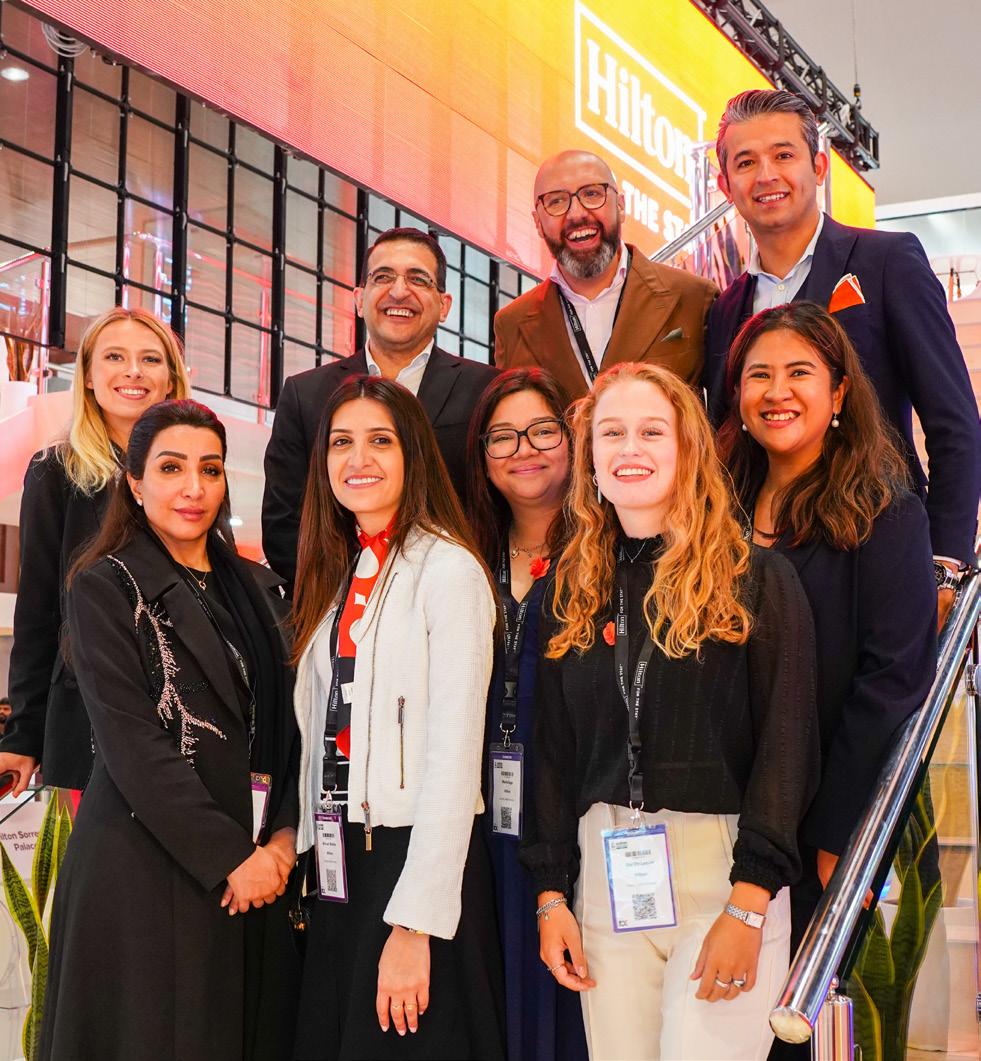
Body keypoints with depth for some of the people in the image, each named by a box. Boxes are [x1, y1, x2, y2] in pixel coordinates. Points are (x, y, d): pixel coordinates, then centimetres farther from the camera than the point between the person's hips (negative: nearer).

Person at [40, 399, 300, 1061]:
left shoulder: (257, 587, 11)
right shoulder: (105, 586, -4)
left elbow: (288, 723, 9)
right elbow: (131, 744, -12)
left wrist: (284, 835, -6)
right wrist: (228, 856, -15)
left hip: (258, 869, 5)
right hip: (146, 869, -5)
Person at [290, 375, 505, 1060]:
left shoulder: (448, 568, -12)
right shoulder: (338, 574, 12)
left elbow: (456, 753, -17)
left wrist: (415, 924, -20)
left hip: (418, 857, -7)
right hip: (340, 862, 7)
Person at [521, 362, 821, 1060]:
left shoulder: (756, 577, -2)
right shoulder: (576, 590, 10)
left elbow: (787, 743, -7)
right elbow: (554, 748, 12)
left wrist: (749, 903, -14)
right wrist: (551, 893, 5)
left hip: (723, 866, -4)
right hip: (606, 870, 4)